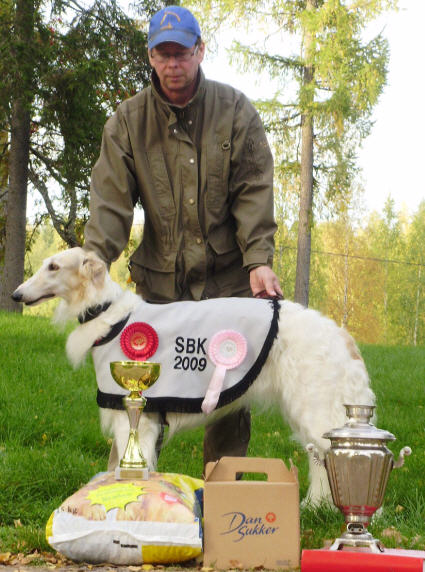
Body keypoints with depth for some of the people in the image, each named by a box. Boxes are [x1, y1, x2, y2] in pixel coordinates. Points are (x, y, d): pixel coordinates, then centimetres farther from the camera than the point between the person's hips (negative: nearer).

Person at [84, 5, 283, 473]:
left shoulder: (235, 111, 0)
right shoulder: (128, 120, 2)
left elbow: (253, 192, -4)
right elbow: (111, 197, -4)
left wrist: (258, 259, -15)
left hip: (227, 276, 0)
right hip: (160, 277, 1)